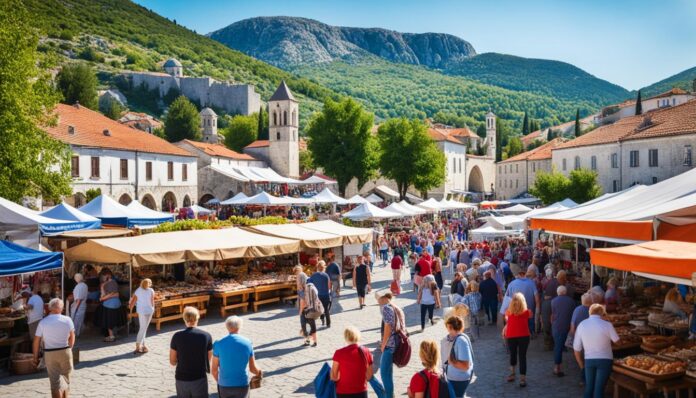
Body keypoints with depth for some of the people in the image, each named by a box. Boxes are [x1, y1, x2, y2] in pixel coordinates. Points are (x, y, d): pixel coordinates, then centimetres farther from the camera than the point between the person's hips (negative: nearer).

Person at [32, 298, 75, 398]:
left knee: (55, 381, 3)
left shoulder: (42, 322, -6)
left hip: (49, 353, -1)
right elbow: (72, 337, 7)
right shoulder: (67, 320, -4)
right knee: (65, 379, 18)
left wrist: (35, 357, 7)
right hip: (65, 352, 1)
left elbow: (36, 341, -4)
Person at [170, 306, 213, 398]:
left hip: (181, 379, 1)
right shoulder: (206, 336, -9)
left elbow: (172, 361, -1)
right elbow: (208, 359, 0)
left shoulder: (177, 336, -8)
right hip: (199, 379, -1)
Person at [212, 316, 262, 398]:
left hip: (224, 385, 1)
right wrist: (259, 373, 23)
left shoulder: (218, 344, -7)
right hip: (242, 385, -1)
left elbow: (214, 369, -2)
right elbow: (253, 369, 1)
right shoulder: (247, 343, -5)